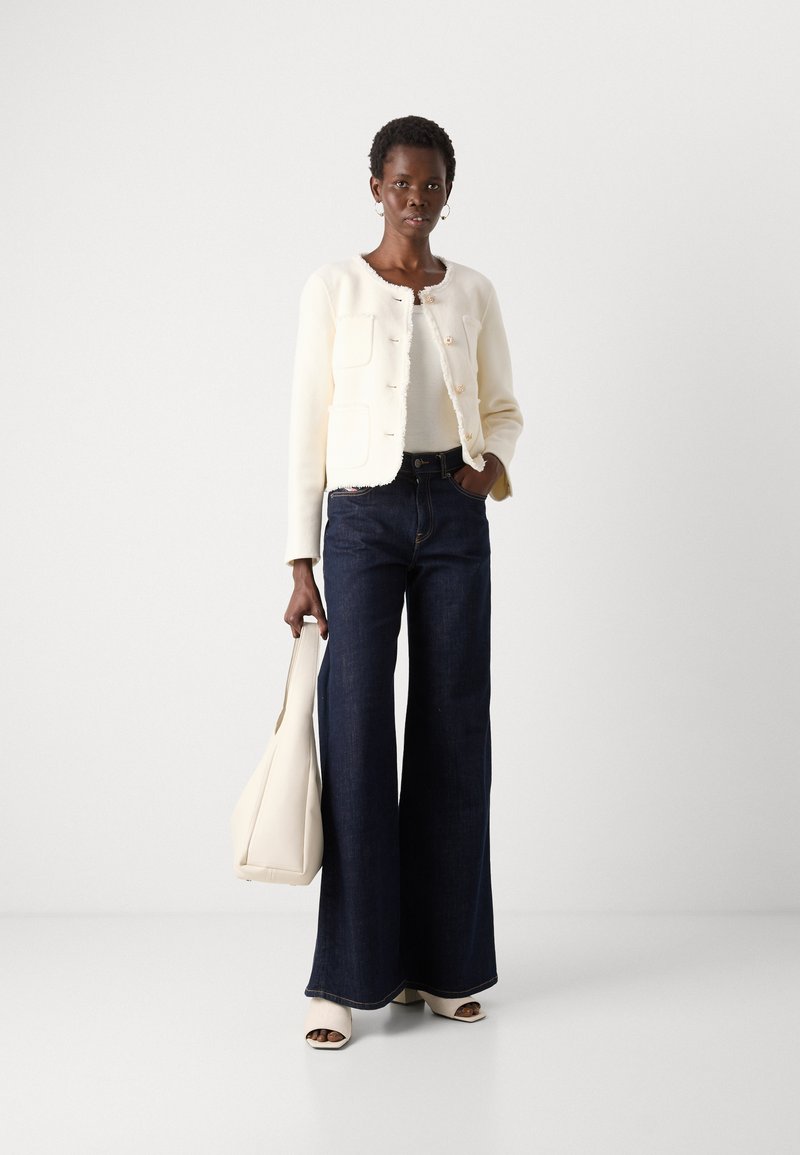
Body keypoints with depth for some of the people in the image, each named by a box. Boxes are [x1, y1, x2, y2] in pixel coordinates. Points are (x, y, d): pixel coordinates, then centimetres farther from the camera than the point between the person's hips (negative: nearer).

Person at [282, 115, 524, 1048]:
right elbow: (309, 427, 0)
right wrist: (301, 566, -4)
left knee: (454, 733, 4)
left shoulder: (473, 293, 9)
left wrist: (494, 456, -8)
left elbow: (503, 407, 17)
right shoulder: (333, 289, 1)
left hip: (453, 517, 3)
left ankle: (443, 962, 16)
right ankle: (348, 976, 4)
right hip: (363, 517, -3)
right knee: (356, 735, -6)